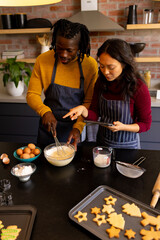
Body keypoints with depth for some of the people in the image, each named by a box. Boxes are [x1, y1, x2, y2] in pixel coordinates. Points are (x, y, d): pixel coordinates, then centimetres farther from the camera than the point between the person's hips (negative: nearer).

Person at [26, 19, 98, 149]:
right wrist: (45, 112, -27)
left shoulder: (90, 64, -14)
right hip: (49, 126, 1)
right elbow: (32, 94, -8)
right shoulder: (43, 60, -11)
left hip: (79, 125, 0)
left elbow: (89, 102, -10)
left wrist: (78, 127, -23)